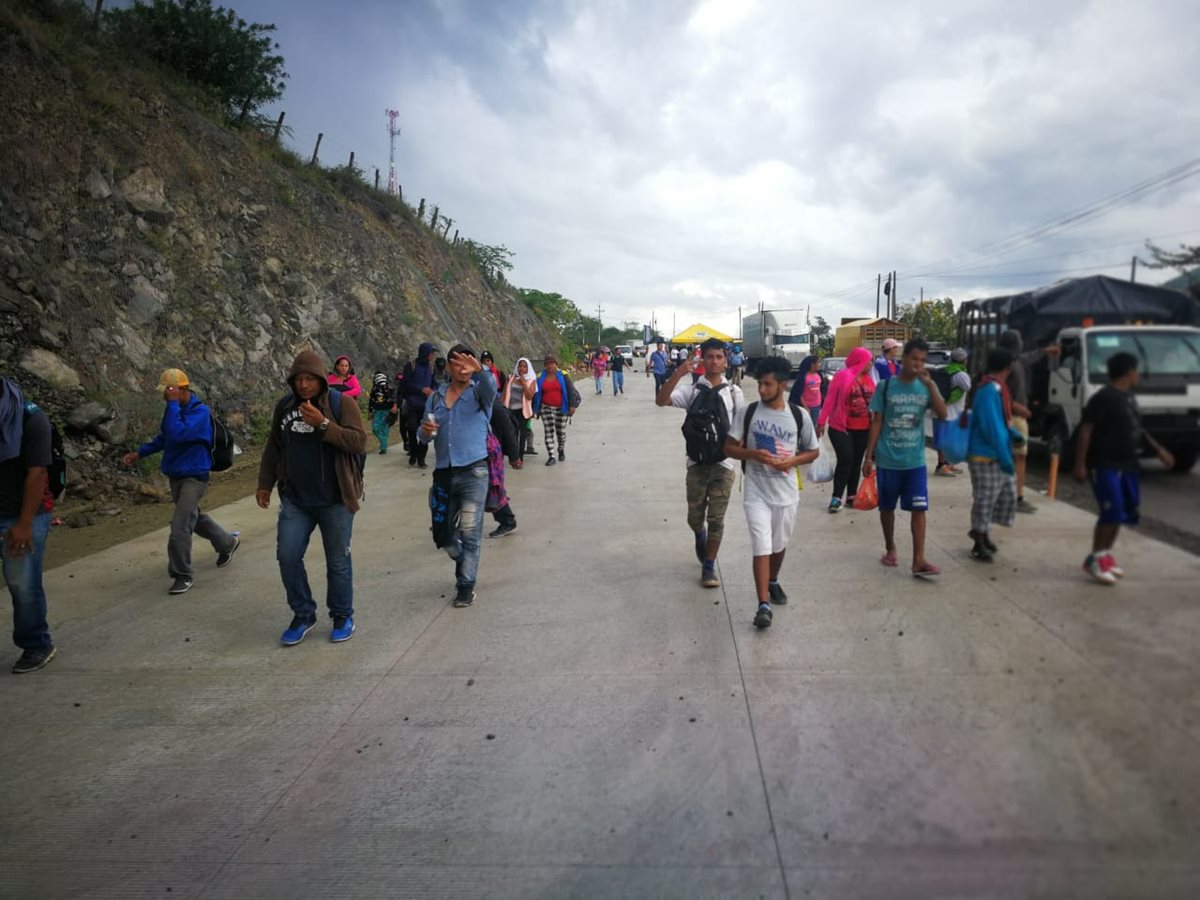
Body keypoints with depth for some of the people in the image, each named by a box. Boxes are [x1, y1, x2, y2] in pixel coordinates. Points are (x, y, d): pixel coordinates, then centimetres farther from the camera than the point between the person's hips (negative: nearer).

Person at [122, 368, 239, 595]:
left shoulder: (200, 412, -20)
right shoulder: (175, 409, 5)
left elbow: (177, 434, -34)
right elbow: (163, 437, 20)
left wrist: (173, 403, -28)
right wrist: (139, 453, 12)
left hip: (194, 477, -9)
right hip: (176, 476, 9)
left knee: (180, 528, -11)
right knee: (195, 518, 23)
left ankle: (183, 575, 4)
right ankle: (228, 543, 44)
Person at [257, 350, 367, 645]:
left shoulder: (341, 403, -8)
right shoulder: (284, 406, 7)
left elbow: (359, 443, -18)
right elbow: (274, 448, 17)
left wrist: (323, 424, -25)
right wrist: (265, 483, 15)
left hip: (334, 500, -4)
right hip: (295, 499, 5)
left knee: (337, 561, 5)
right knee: (287, 556, 2)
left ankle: (343, 617, 23)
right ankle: (303, 615, 21)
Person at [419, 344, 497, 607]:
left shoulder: (479, 392, 0)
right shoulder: (435, 397, 10)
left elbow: (491, 388, -26)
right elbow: (423, 437, 14)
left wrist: (479, 370, -47)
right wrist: (425, 432, -11)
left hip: (474, 472, -4)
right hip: (444, 473, 5)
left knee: (469, 532, -4)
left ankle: (466, 585, 7)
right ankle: (463, 562, 41)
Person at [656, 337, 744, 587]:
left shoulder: (734, 393, 3)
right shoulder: (691, 390, 0)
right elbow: (661, 401, -16)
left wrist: (743, 456, 4)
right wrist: (678, 373, -27)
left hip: (724, 463, 0)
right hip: (697, 462, 0)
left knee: (716, 518, 2)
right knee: (695, 517, 11)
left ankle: (709, 566, 16)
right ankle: (700, 536, 46)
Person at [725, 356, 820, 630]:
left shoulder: (799, 415, -4)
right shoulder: (747, 412, -6)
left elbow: (813, 451, 5)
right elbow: (730, 447, -2)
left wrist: (792, 461, -15)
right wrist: (753, 454, -20)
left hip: (786, 493, 2)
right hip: (756, 493, -2)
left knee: (779, 544, 19)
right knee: (761, 548, -8)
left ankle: (773, 582, 45)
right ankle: (763, 604, -6)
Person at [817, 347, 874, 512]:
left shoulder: (867, 378, 8)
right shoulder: (842, 376, -10)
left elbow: (873, 401, 11)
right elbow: (830, 400, -10)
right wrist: (821, 421, -12)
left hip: (863, 429, 6)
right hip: (841, 427, -6)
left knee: (856, 462, 11)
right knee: (845, 460, -10)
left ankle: (851, 495, 20)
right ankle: (836, 497, -2)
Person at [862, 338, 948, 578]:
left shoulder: (925, 387, 2)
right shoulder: (886, 386, -4)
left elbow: (942, 415, -11)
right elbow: (876, 422, -2)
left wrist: (930, 385, -19)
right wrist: (868, 455, -4)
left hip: (915, 461, 1)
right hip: (888, 460, -1)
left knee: (918, 508, -4)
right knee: (887, 507, 11)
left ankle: (919, 560, -3)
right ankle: (890, 548, 30)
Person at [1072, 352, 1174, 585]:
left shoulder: (1129, 396, 13)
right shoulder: (1104, 397, -14)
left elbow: (1137, 428, 26)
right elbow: (1085, 430, -18)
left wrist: (1158, 449, 23)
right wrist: (1080, 464, -22)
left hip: (1127, 465, 9)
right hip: (1105, 465, -9)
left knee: (1126, 512, 11)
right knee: (1112, 512, -12)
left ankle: (1106, 555, 22)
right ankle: (1094, 560, 0)